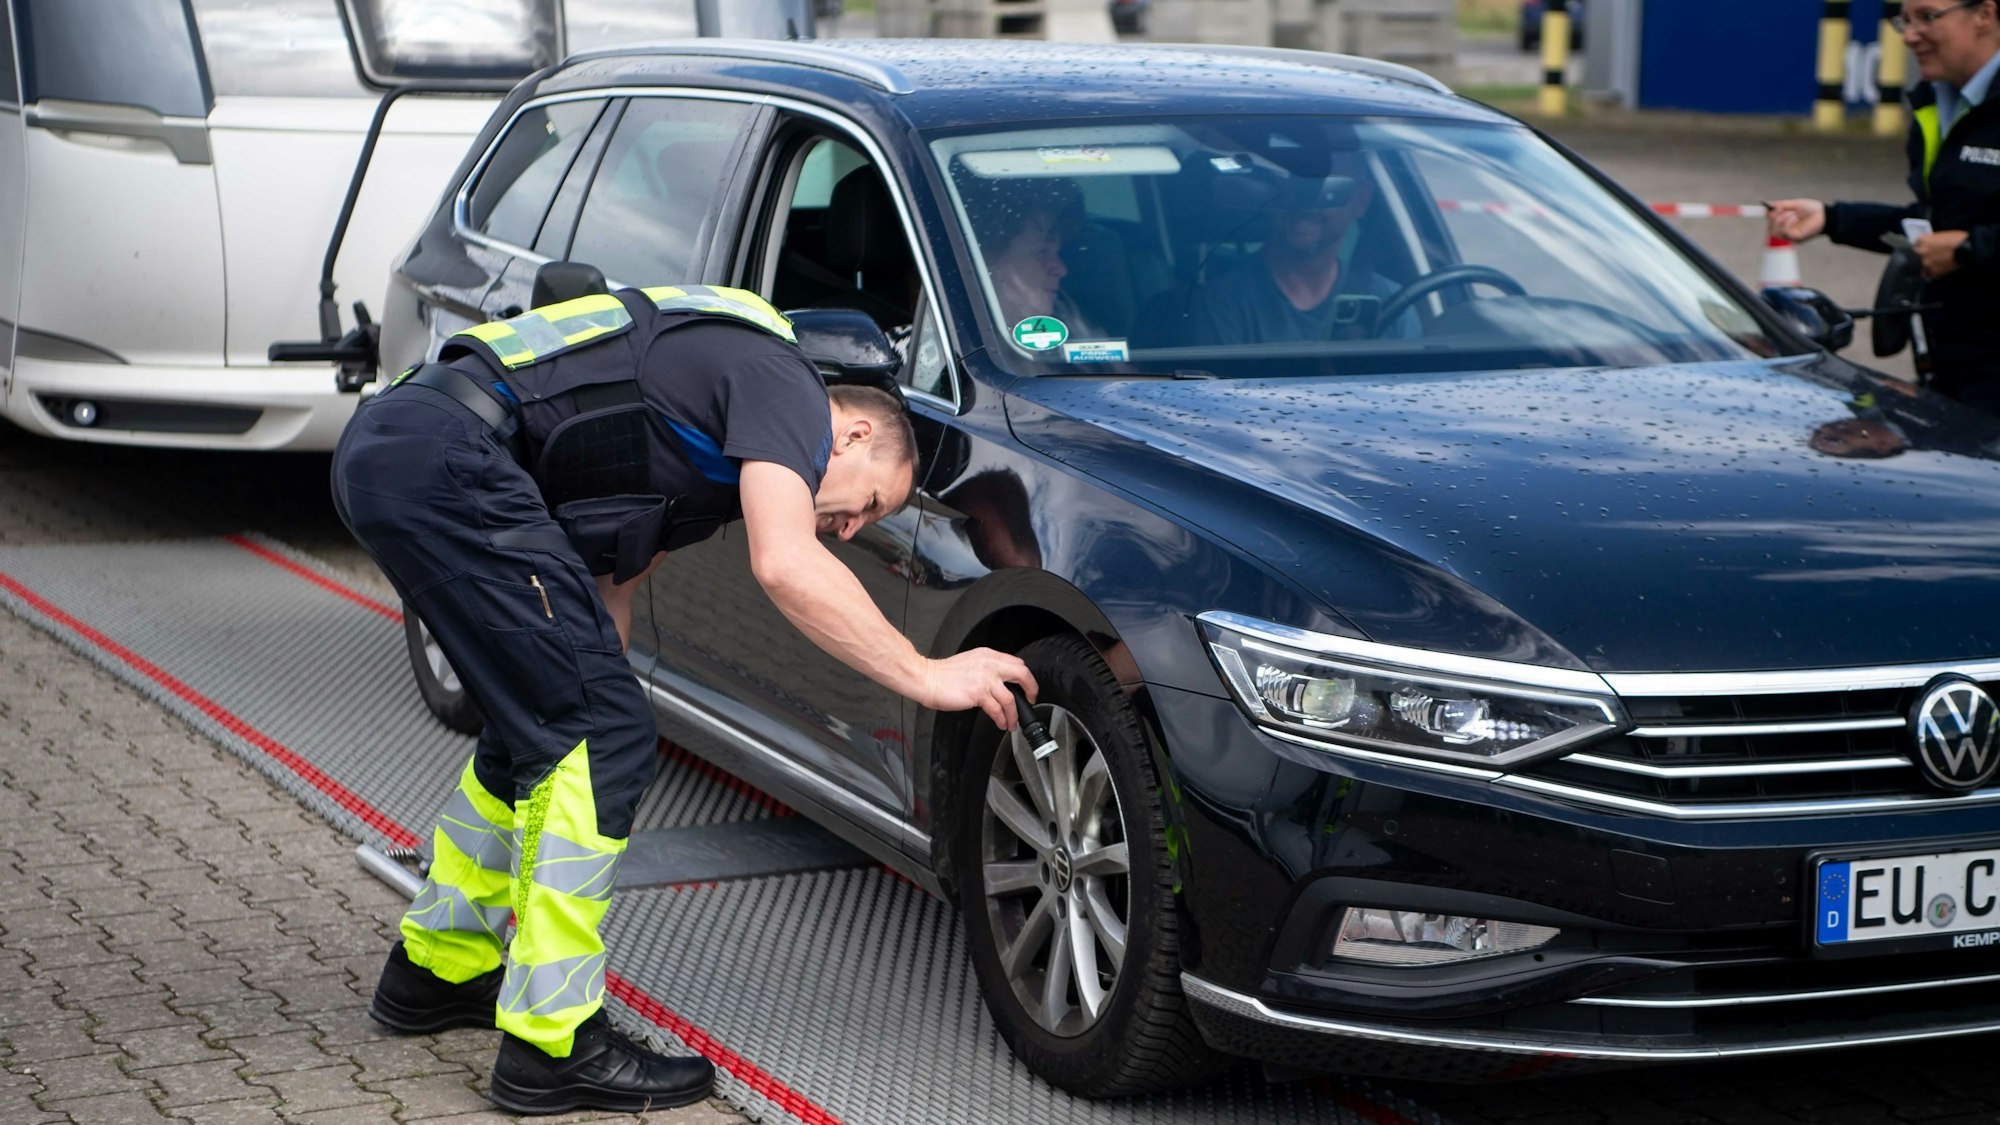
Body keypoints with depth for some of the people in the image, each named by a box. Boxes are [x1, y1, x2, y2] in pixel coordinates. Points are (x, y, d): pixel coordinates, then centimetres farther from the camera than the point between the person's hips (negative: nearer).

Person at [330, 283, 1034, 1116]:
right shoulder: (784, 384, -2)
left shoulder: (703, 466, 26)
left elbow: (609, 587, 29)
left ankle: (440, 965, 37)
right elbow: (785, 565, -17)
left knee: (545, 723, 22)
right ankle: (553, 1045, -3)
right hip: (445, 455, -11)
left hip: (383, 453, 11)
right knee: (605, 732, -7)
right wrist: (928, 676, -11)